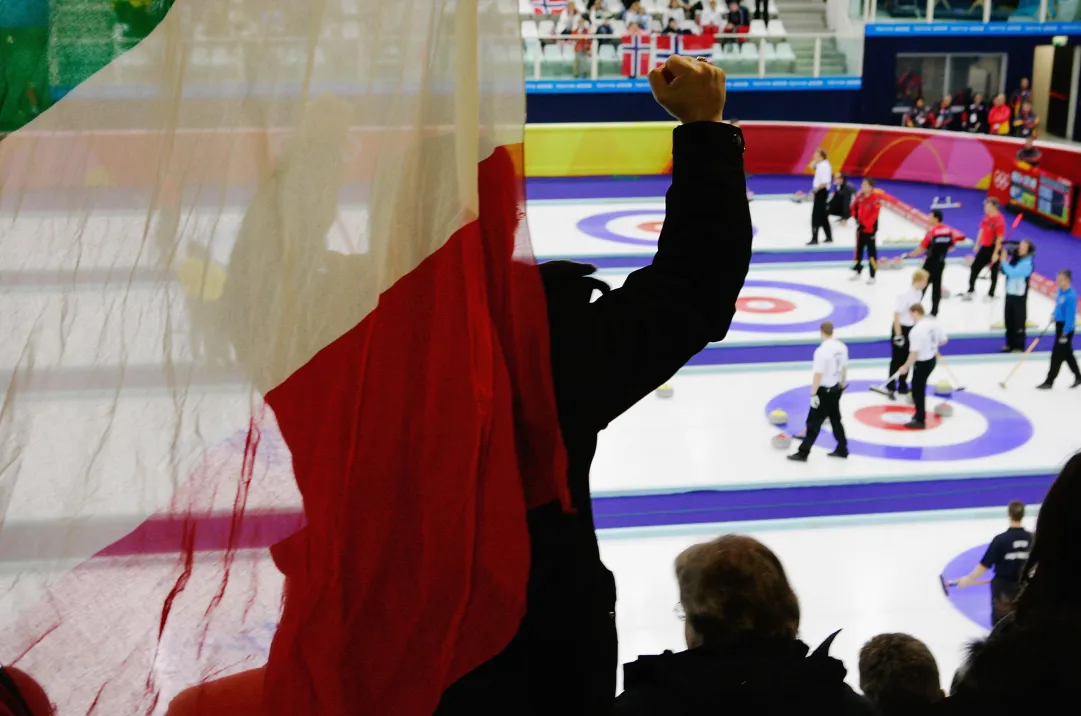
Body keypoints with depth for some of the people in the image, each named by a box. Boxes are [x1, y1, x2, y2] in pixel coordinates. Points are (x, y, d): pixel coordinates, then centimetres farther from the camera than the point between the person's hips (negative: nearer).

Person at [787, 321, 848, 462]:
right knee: (835, 419, 20)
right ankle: (842, 449, 26)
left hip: (824, 391, -7)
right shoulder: (842, 347, 1)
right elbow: (844, 369, 10)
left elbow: (818, 375, -23)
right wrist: (842, 386, 22)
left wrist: (813, 394, -17)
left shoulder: (822, 351, -24)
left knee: (814, 422, -2)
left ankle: (803, 453, 3)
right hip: (836, 389, 7)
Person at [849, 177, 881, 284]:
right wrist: (856, 217, 1)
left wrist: (864, 224, -25)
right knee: (859, 249, 16)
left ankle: (872, 276, 5)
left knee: (871, 251, 0)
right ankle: (857, 271, 30)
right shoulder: (860, 196, 0)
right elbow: (854, 207, 14)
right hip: (860, 228, 6)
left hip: (870, 229, -6)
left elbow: (874, 215, -22)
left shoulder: (875, 200, -19)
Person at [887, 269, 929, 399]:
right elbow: (896, 314, -24)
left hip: (911, 329, 8)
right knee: (897, 359, 0)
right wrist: (898, 335, -22)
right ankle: (891, 388, 11)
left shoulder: (919, 293, 1)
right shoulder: (906, 294, -25)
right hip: (901, 328, -8)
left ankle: (903, 386, 27)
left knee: (907, 359, 15)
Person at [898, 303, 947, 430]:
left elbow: (914, 354, -28)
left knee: (917, 390, 6)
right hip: (932, 360, 9)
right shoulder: (934, 323, -4)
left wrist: (906, 367, -14)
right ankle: (920, 414, 42)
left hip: (922, 363, -9)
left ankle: (920, 420, 15)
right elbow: (944, 340, 9)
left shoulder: (916, 331, -28)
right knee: (920, 388, 26)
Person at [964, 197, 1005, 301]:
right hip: (985, 247, 8)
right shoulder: (986, 216, 2)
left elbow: (1000, 238, -21)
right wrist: (977, 244, 16)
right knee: (975, 267, 11)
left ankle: (991, 294, 22)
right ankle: (971, 290, 25)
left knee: (994, 271, 8)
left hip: (994, 248, -8)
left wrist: (996, 253, -21)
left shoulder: (999, 220, -22)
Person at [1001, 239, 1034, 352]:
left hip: (1019, 296, -7)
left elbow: (1013, 273, -29)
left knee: (1019, 321, 0)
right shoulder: (1015, 258, 6)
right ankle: (1010, 343, 28)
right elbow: (1005, 271, 13)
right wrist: (1002, 262, -3)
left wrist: (1004, 262, -22)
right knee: (1009, 319, 15)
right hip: (1009, 293, 8)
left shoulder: (1027, 263, -18)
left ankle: (1019, 346, 9)